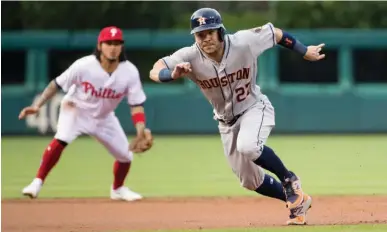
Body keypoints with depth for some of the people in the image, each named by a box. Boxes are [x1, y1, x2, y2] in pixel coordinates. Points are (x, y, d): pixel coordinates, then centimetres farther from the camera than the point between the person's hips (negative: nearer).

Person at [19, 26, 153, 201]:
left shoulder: (130, 72, -22)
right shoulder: (84, 66, -28)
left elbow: (136, 104, -17)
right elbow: (57, 84, -17)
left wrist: (141, 131, -31)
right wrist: (37, 106, -24)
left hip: (104, 117, 4)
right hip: (76, 109, -4)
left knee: (125, 155, 6)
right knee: (60, 140, -32)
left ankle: (118, 189, 37)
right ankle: (37, 183, -24)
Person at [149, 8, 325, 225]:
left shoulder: (244, 42, -25)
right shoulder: (190, 57, -22)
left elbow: (277, 34, -9)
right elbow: (154, 72, -28)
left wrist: (305, 52, -1)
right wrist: (173, 75, -50)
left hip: (255, 108, -4)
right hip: (227, 121, 4)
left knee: (248, 147, -35)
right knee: (250, 180, 11)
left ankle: (289, 180, -10)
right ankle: (298, 201, 34)